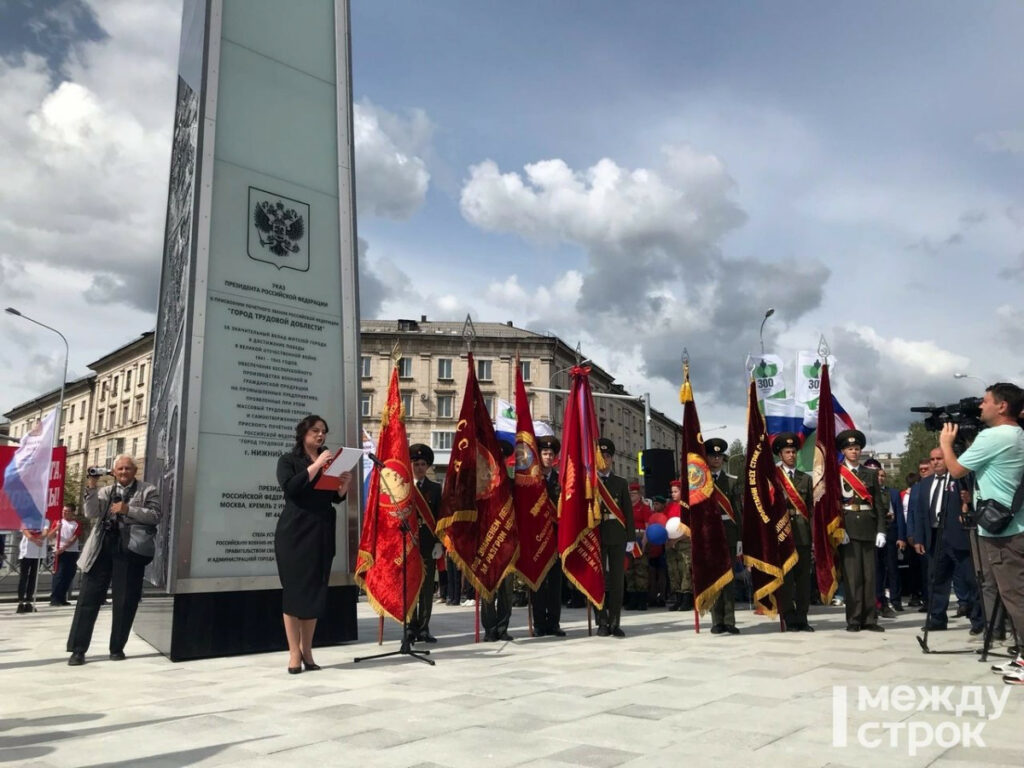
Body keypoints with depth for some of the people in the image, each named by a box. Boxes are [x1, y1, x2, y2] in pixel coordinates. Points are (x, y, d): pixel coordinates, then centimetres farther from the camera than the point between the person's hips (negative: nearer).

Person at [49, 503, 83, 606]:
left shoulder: (77, 524, 4)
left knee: (69, 576, 3)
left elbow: (73, 539, -5)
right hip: (59, 552, -1)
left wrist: (63, 548, -16)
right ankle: (54, 598, -6)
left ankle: (62, 598, 12)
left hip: (72, 553, 1)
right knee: (58, 575, -8)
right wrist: (56, 529, -14)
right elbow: (51, 536, 5)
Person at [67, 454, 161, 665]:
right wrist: (91, 489, -9)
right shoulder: (105, 491, 16)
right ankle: (78, 649, 7)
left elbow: (156, 516, -7)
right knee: (89, 596, 1)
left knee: (125, 600, 4)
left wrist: (128, 509, -15)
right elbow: (91, 513, 2)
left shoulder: (148, 490, 6)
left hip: (129, 549, -2)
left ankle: (117, 648, 16)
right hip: (102, 547, 3)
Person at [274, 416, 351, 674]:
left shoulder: (329, 462, 16)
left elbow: (336, 498, 12)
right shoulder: (289, 460, 4)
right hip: (295, 532, -4)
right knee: (295, 589, -3)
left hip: (322, 533, 4)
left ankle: (307, 651, 10)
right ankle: (294, 653, 0)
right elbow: (290, 487, -15)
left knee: (316, 591, 4)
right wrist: (316, 466, -19)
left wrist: (344, 484, -8)